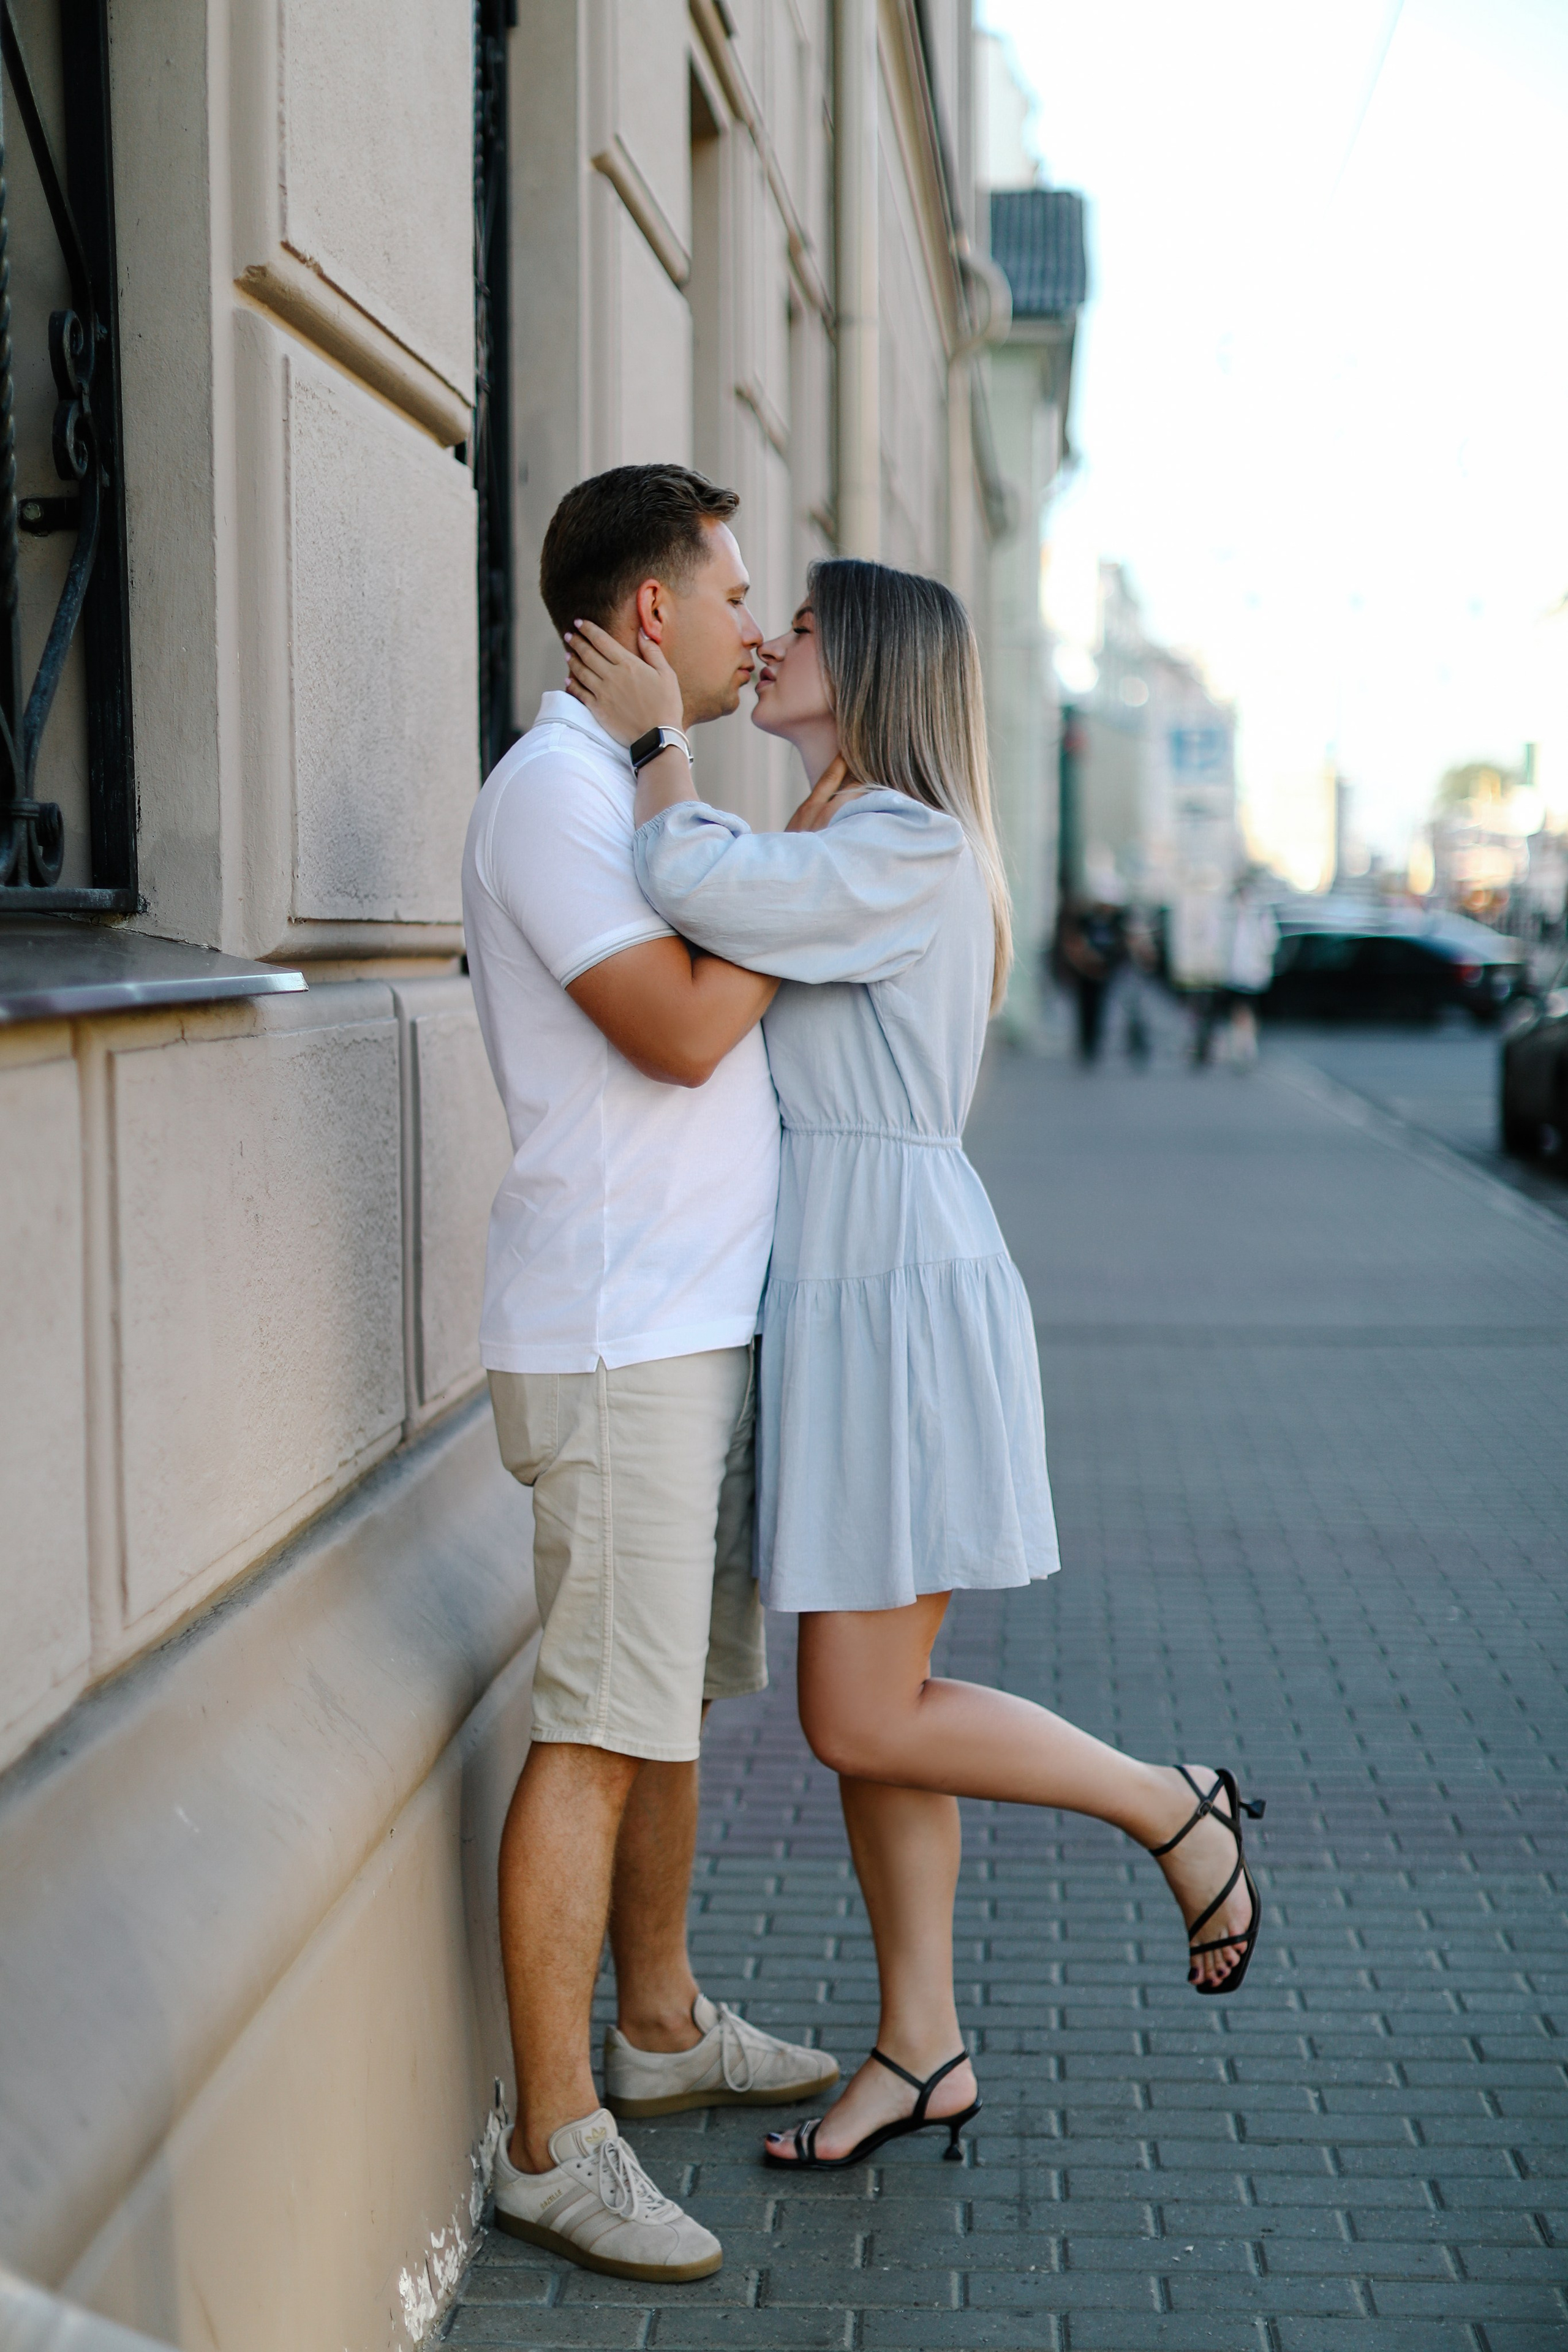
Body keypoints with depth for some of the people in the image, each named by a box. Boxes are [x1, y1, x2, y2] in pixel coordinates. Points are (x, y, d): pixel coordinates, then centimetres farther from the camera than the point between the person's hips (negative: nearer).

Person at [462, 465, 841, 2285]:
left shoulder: (629, 788, 19)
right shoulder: (554, 787, -13)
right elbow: (681, 1030, -21)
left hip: (691, 1319, 10)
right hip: (613, 1333, -10)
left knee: (670, 1700, 18)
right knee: (601, 1728, -7)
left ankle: (662, 2029, 33)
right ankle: (557, 2147, 0)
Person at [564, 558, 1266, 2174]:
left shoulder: (910, 846, -14)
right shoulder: (827, 851, 18)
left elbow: (701, 890, -27)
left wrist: (658, 737, -13)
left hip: (898, 1289, -10)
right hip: (833, 1291, 10)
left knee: (865, 1721, -5)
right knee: (866, 1702, 12)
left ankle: (1172, 1809, 16)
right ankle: (922, 2052, 22)